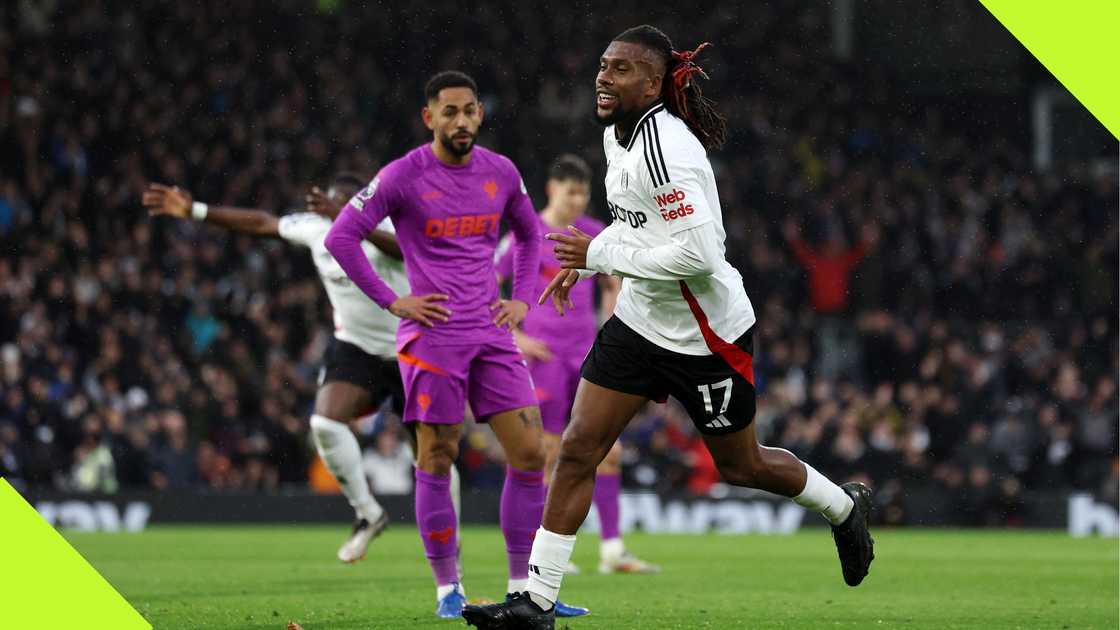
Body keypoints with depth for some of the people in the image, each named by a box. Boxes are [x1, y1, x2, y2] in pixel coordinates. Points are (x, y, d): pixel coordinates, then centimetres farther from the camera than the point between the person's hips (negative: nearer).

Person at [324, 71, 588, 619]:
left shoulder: (500, 173, 7)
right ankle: (448, 589, 8)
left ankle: (521, 588, 5)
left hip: (493, 334, 4)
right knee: (436, 461, -1)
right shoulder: (403, 176, -7)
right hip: (433, 334, -4)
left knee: (530, 454, -3)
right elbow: (341, 237, -6)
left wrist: (522, 299, 12)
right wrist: (391, 301, -9)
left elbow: (529, 233, 25)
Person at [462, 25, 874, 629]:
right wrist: (582, 263, 11)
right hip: (641, 320, 8)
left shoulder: (664, 148, -26)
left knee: (740, 466, 11)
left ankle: (844, 507, 39)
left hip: (706, 334, -8)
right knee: (577, 448, -3)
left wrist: (599, 252, -24)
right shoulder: (618, 135, 3)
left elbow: (699, 253, -32)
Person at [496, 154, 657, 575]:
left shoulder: (594, 234, 8)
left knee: (609, 451, 0)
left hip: (587, 355, 5)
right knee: (547, 453, -4)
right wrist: (515, 338, -10)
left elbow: (612, 286, 23)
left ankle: (612, 551, 4)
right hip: (545, 355, -5)